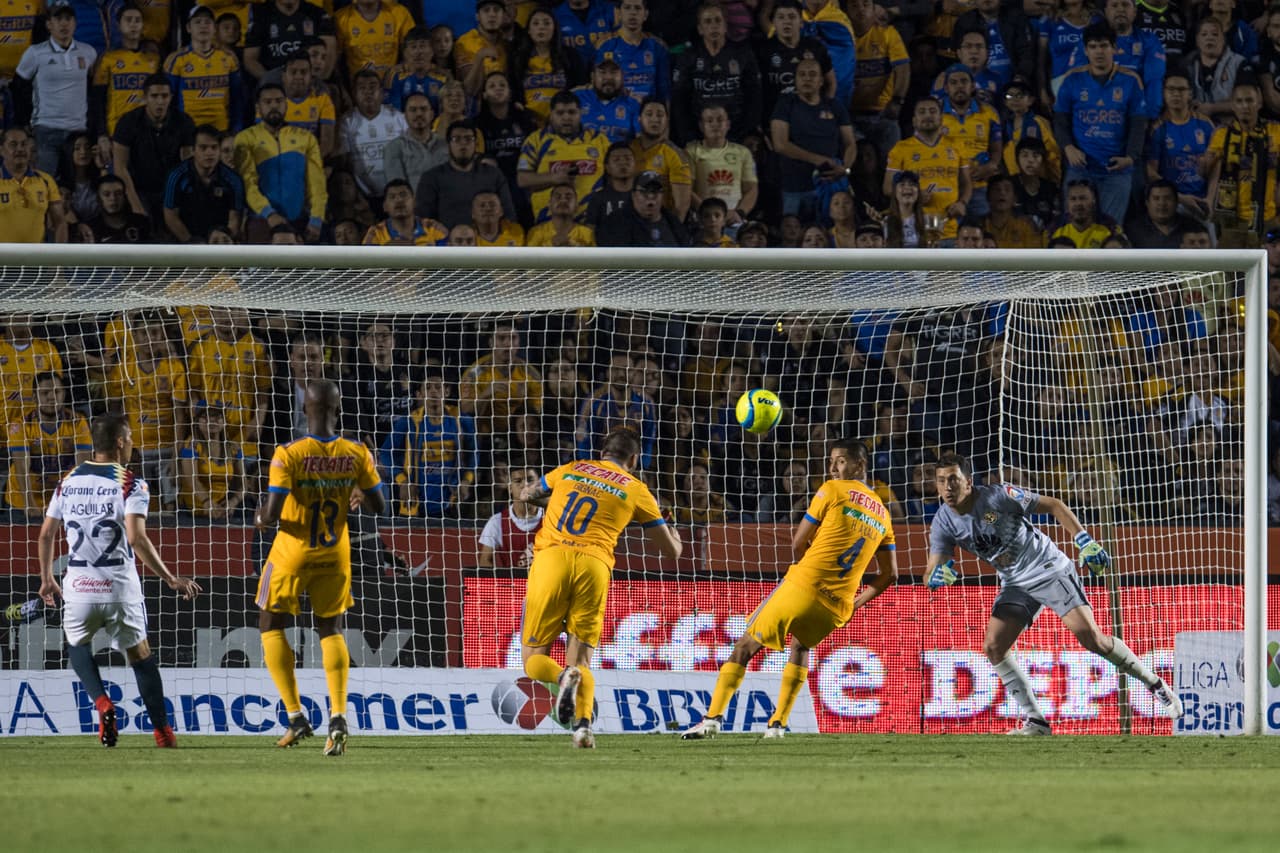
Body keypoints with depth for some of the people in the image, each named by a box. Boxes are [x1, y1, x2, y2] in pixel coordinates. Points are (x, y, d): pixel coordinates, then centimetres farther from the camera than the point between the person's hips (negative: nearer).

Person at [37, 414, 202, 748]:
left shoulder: (68, 481, 6)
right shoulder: (130, 484, -8)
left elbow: (46, 534, 11)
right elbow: (137, 538, -19)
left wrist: (47, 579, 25)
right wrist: (171, 579, -13)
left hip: (78, 586, 2)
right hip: (120, 587, -2)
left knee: (78, 646, 26)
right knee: (140, 654, 16)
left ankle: (102, 703, -1)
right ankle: (162, 729, 13)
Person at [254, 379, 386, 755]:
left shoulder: (288, 455, -19)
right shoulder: (356, 455, -9)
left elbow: (272, 513, -22)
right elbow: (378, 506, -1)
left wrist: (260, 518, 1)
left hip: (293, 552, -3)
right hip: (334, 554, 3)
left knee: (271, 626, 14)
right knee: (331, 629, 14)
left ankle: (296, 716, 7)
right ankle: (338, 715, -4)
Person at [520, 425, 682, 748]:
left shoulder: (569, 470, 21)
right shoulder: (636, 489, 16)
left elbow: (527, 495, 38)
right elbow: (672, 551, 21)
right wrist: (675, 535, 44)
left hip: (551, 557, 0)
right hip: (594, 565, 0)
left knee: (533, 659, 8)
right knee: (581, 660, 7)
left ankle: (563, 677, -27)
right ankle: (583, 724, -21)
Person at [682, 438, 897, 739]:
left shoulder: (833, 490, 1)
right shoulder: (882, 516, 17)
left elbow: (798, 544, 2)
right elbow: (890, 574, 20)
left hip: (803, 588, -5)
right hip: (838, 609, 5)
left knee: (746, 646, 3)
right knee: (801, 647, 32)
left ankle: (713, 717, -9)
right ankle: (778, 723, 21)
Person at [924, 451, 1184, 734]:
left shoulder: (998, 496, -19)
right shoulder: (943, 523, -6)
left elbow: (1053, 506, -10)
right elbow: (931, 574, -10)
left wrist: (1085, 542, -18)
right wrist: (938, 575, -35)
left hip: (1049, 570, -5)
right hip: (1016, 584, 5)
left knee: (1090, 637, -17)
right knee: (993, 647, -13)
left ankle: (1156, 685, 0)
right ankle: (1036, 722, -6)